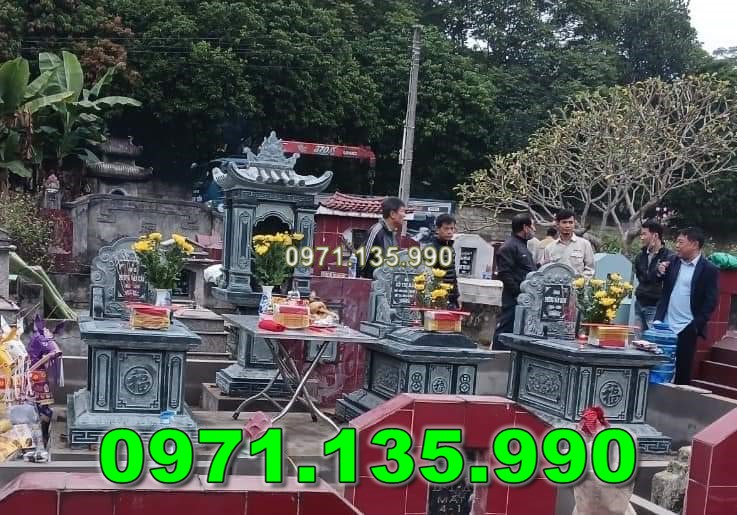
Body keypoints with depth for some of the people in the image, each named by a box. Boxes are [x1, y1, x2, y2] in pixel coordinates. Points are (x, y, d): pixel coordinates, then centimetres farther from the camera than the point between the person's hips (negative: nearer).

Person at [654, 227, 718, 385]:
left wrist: (696, 325, -12)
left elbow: (710, 302, -7)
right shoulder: (673, 262, 8)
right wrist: (661, 273, -4)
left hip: (687, 329, -4)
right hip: (665, 324, 4)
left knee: (682, 369, 3)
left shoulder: (709, 269, -6)